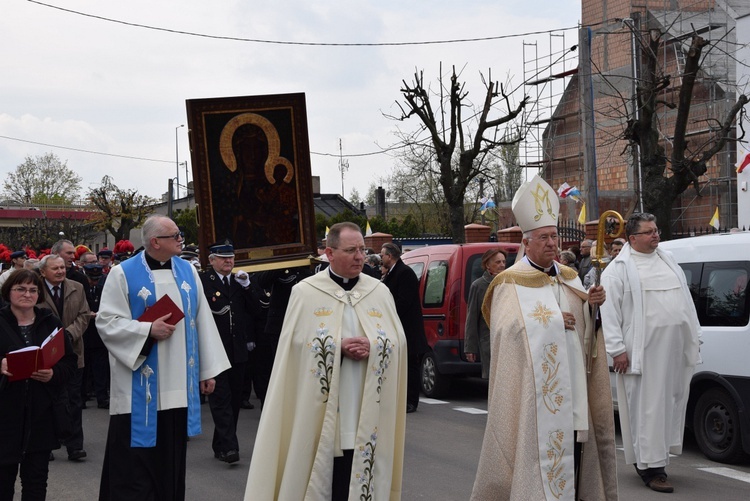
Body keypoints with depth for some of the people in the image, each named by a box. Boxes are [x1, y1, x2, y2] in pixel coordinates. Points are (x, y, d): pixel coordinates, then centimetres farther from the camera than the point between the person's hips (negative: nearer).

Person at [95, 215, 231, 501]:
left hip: (180, 385, 4)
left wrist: (208, 369, 7)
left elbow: (202, 321, 10)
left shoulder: (187, 271, 9)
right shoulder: (123, 274, -5)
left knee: (172, 458, 11)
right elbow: (106, 322, -8)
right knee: (135, 459, -1)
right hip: (140, 389, -4)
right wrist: (148, 330, -19)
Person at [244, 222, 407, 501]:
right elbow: (298, 344, -6)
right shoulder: (305, 292, 0)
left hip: (367, 410, 3)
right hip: (321, 410, -3)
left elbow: (397, 341, 4)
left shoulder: (380, 292, 9)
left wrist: (371, 347, -15)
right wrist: (339, 346, -16)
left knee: (362, 476, 3)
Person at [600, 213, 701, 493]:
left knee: (673, 403, 9)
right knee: (649, 408, -5)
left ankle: (656, 455, 21)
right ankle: (652, 466, 0)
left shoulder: (668, 261, 16)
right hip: (644, 351, -7)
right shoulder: (619, 269, -5)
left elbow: (686, 300, 21)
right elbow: (608, 311, -10)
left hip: (677, 349, 7)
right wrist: (617, 349, -16)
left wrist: (694, 337, 15)